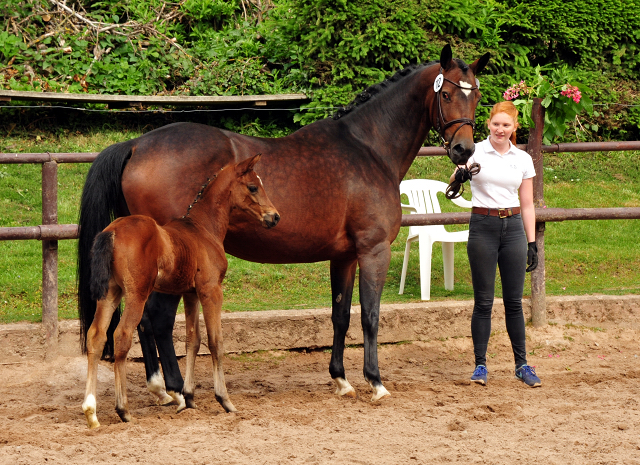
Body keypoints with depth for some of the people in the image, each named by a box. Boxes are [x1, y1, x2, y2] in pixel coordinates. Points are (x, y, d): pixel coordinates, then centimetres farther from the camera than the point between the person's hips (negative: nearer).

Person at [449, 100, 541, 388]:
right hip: (483, 226, -2)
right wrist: (461, 174, -45)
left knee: (514, 301, 5)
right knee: (483, 301, 0)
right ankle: (480, 364, 8)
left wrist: (532, 243, 6)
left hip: (513, 227, 2)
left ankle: (522, 364, 13)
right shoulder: (476, 152, -2)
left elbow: (527, 205, 10)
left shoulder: (522, 159, 6)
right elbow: (454, 180, -21)